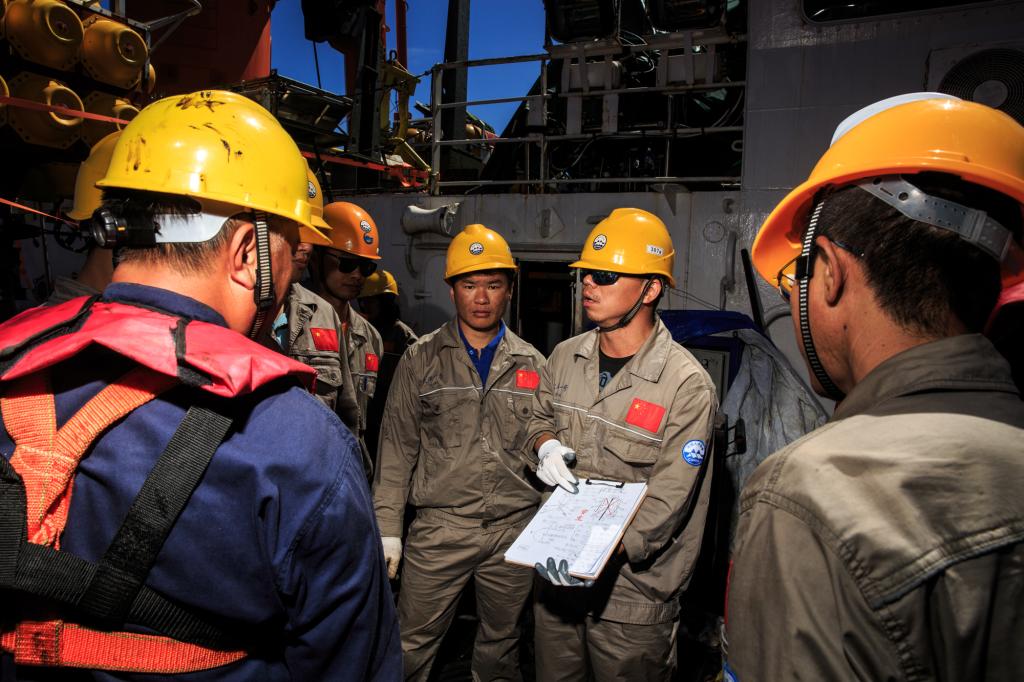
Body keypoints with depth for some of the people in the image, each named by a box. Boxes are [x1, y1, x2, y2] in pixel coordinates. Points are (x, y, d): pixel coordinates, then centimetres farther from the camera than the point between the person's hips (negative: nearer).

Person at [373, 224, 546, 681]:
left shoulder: (532, 364, 6)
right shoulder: (420, 360, 1)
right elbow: (397, 448, 0)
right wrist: (388, 528, -3)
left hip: (515, 530, 2)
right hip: (439, 528, -1)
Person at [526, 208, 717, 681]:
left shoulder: (686, 385, -18)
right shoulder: (564, 358, 0)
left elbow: (667, 501, -18)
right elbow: (539, 417, 17)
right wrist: (545, 444, -6)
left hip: (632, 594, -5)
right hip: (555, 574, 5)